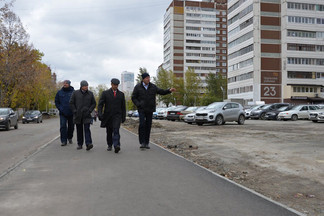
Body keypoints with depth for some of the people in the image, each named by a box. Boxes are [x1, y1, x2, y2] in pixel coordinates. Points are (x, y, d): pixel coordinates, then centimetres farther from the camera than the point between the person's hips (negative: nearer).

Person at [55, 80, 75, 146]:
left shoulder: (73, 92, -2)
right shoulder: (59, 92, 4)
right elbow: (56, 102, 10)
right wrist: (60, 109, -4)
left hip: (71, 113, 0)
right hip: (63, 113, 0)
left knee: (71, 127, 11)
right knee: (63, 126, -9)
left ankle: (70, 138, 32)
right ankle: (63, 141, -5)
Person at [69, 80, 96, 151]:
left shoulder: (90, 94, 4)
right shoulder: (75, 93, 2)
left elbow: (94, 103, 9)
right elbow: (71, 103, 4)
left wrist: (89, 110, -4)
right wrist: (75, 111, -6)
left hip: (86, 116, -1)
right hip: (77, 115, 1)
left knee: (87, 129, -12)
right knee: (79, 130, 7)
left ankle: (88, 144, -21)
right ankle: (80, 144, 16)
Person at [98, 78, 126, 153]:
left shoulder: (121, 94, 8)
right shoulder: (105, 93, 4)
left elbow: (123, 106, 12)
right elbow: (100, 104, -1)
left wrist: (123, 116, 8)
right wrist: (100, 114, -13)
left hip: (117, 116, -1)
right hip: (107, 116, 1)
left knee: (116, 130, -17)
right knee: (109, 132, 9)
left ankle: (116, 146, -25)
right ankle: (109, 145, 25)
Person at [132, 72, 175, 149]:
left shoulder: (153, 87, 7)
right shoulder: (138, 87, 0)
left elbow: (161, 91, 6)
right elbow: (133, 98, 3)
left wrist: (169, 90, -10)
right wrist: (138, 105, -11)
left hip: (150, 110, 3)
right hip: (142, 109, -2)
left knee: (148, 126, 4)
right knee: (142, 124, -14)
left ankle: (146, 143, 13)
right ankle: (142, 142, -9)